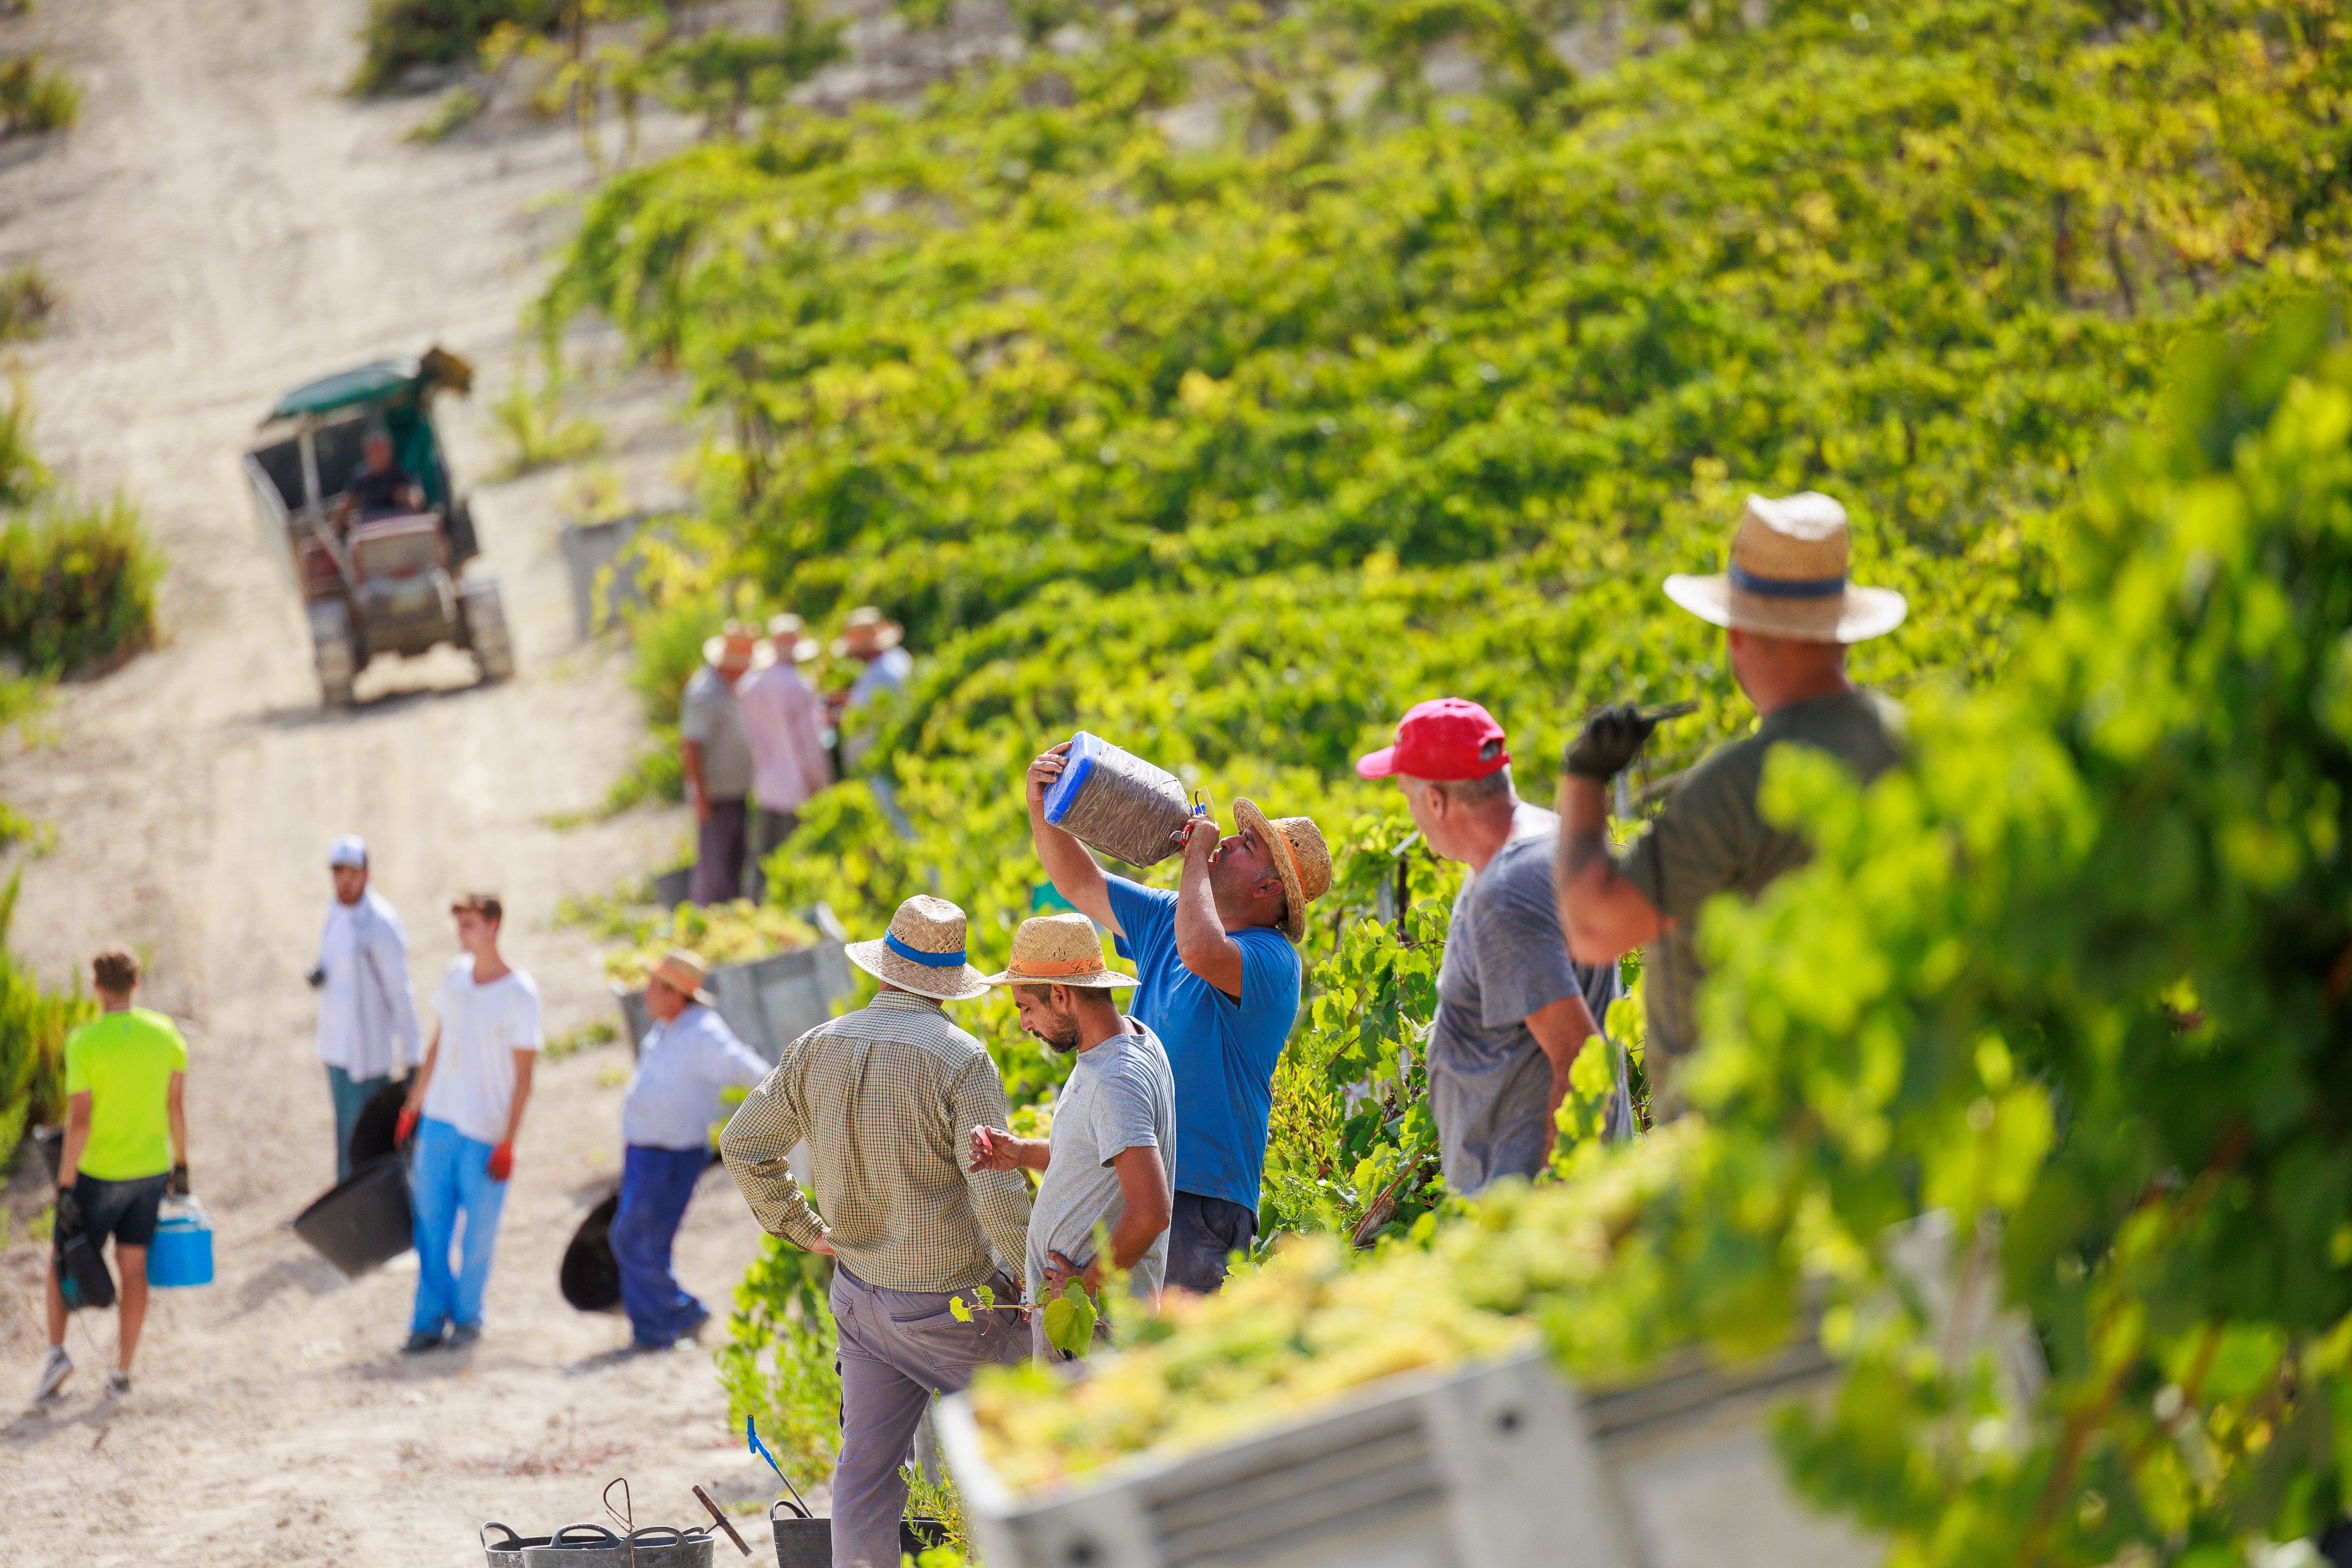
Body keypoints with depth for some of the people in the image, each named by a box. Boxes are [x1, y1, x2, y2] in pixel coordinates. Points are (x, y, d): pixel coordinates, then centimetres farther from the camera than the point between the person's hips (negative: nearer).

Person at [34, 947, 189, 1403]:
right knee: (133, 1266, 10)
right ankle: (122, 1372, 11)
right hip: (151, 1169, 4)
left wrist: (64, 1187, -14)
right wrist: (181, 1165, 14)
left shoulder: (83, 1044, -16)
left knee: (63, 1258, 13)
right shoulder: (165, 1033, -3)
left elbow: (79, 1120, -18)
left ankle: (56, 1352, -1)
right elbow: (177, 1105, 3)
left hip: (97, 1173, -4)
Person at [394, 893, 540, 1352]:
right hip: (438, 1122, 5)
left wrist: (508, 1143, -13)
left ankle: (468, 1315, 19)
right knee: (431, 1225, 5)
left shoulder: (520, 995, -11)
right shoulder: (456, 974, 7)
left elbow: (523, 1075, -10)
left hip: (484, 1134, -5)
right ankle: (431, 1318, 10)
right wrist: (413, 1106, 16)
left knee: (479, 1232, 4)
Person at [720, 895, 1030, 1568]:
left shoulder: (818, 1048, 1)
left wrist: (802, 1228, 15)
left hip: (859, 1287, 6)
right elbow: (997, 1195, -21)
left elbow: (743, 1145, 9)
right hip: (946, 1299, -6)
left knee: (866, 1465, 8)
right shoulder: (960, 1061, -17)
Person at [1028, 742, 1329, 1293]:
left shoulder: (1272, 959, -14)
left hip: (1202, 1193, -8)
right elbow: (1081, 885, 22)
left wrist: (1198, 854, -19)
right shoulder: (1166, 917, 14)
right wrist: (1042, 810, 4)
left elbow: (1200, 953, -35)